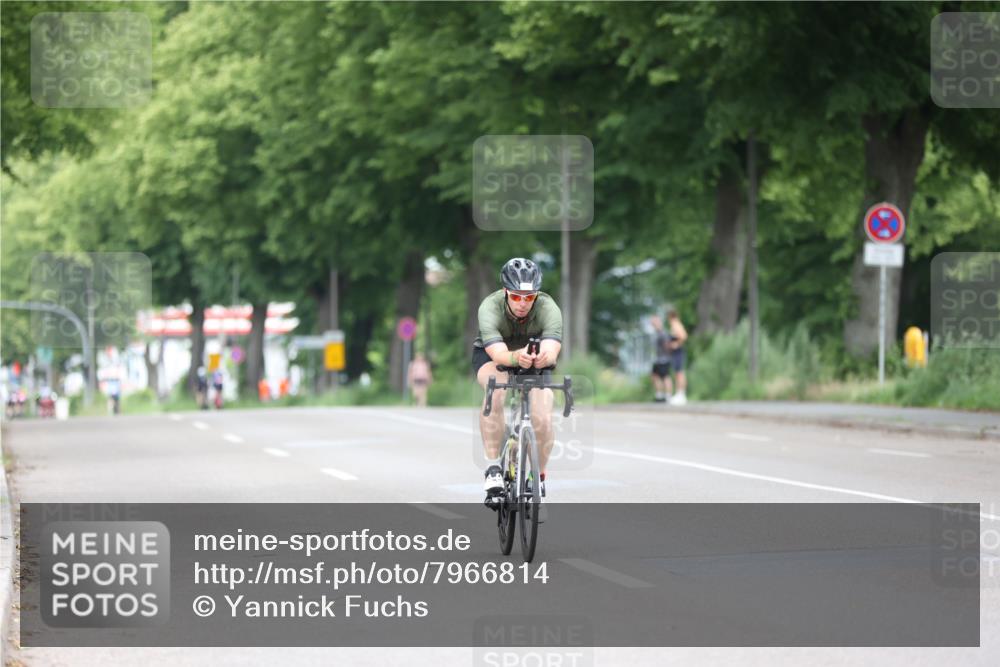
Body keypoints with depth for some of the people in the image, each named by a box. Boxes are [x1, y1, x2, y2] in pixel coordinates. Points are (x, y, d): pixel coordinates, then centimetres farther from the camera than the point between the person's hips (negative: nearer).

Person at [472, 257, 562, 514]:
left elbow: (552, 350, -46)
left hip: (536, 361, 1)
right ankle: (493, 469, -27)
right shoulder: (490, 307, -33)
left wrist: (543, 357, -70)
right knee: (497, 390, -36)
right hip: (491, 356, -1)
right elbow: (498, 353, -46)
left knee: (542, 419, -20)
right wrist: (516, 357, -68)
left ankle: (539, 481, 6)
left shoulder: (549, 308, -31)